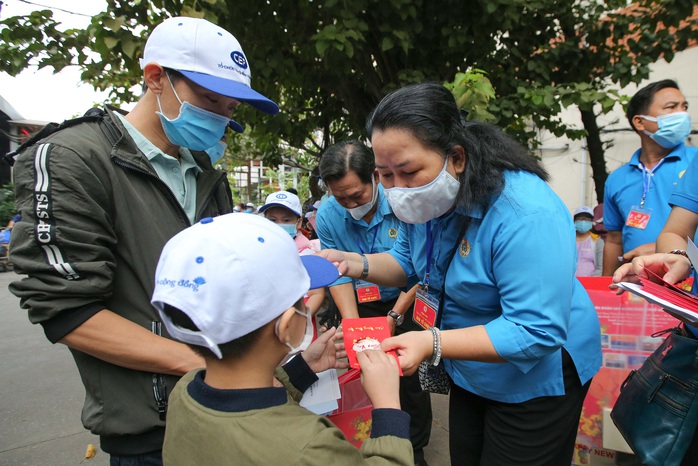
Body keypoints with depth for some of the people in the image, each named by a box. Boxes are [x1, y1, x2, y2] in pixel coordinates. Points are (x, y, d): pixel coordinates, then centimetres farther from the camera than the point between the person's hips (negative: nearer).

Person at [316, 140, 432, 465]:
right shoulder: (327, 215, -12)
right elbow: (337, 274, -9)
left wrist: (395, 317, -19)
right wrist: (352, 323, -18)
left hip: (404, 302, -2)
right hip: (358, 305, 3)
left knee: (410, 376, 2)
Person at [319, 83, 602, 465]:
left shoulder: (526, 215, -34)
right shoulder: (425, 199, -10)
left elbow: (537, 333, -33)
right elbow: (408, 262, 5)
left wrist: (432, 344, -41)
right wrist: (356, 264, -14)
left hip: (538, 374, -7)